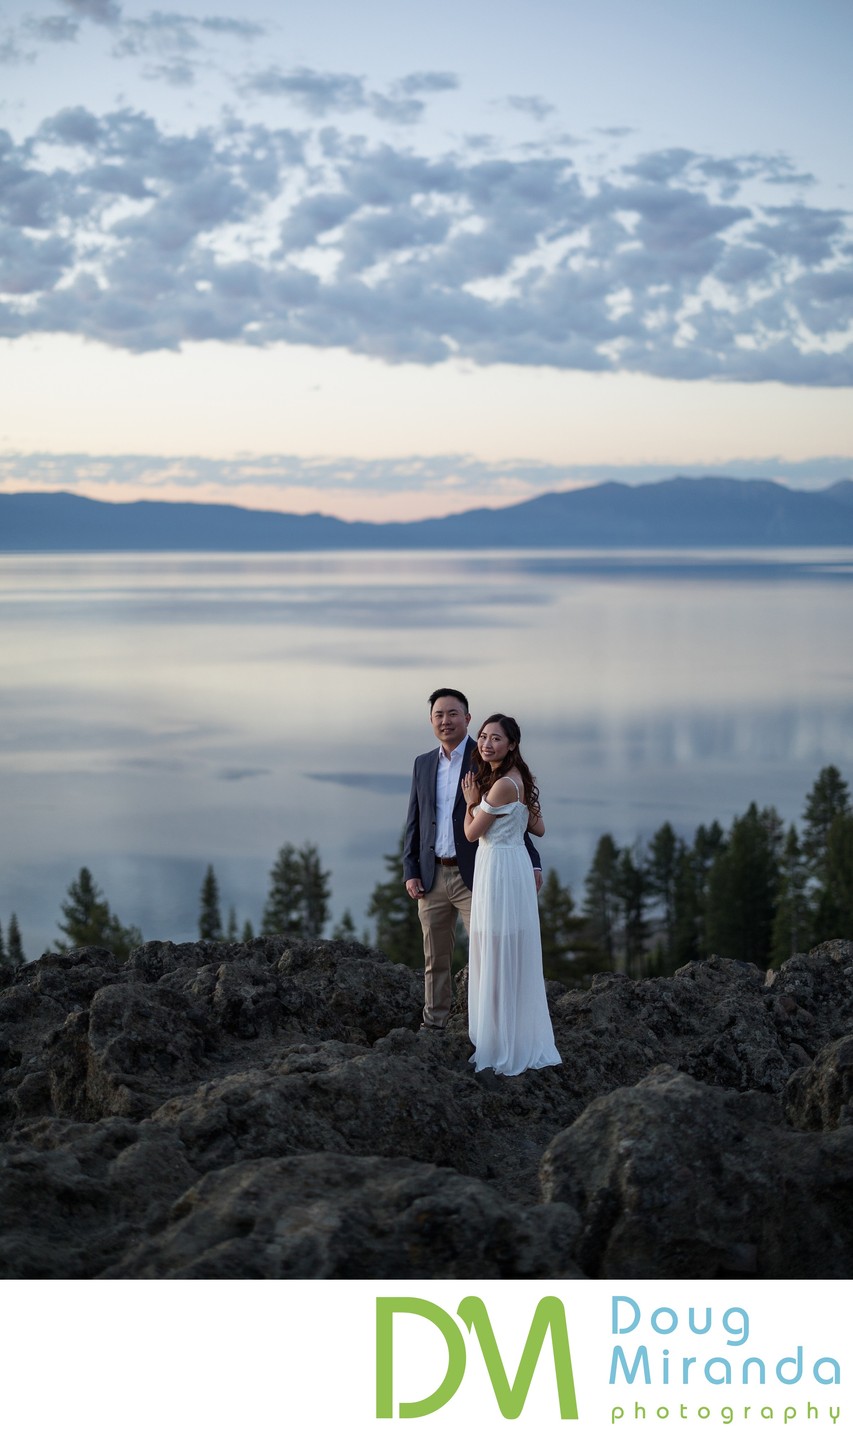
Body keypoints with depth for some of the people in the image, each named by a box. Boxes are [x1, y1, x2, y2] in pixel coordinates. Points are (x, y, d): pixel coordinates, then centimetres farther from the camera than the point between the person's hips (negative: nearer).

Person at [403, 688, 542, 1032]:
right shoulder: (423, 764, 11)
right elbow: (413, 822, 14)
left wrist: (532, 863, -13)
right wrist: (410, 871, 5)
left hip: (476, 876, -4)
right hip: (432, 877, 4)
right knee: (435, 959, 11)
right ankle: (433, 1026, 19)